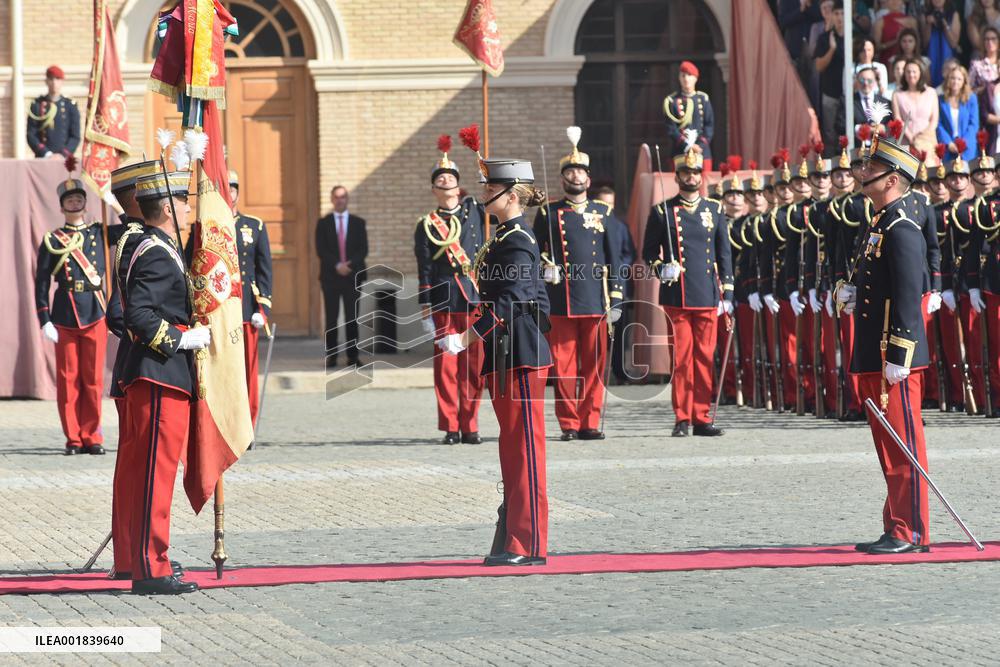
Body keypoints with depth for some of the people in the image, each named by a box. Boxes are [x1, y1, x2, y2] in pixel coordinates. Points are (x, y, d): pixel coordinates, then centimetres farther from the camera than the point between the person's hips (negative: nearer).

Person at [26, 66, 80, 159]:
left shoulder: (70, 106, 8)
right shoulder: (36, 105, 6)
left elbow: (75, 137, 4)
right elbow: (31, 135, 1)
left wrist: (63, 155, -11)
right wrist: (47, 154, -11)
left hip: (64, 159, 1)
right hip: (43, 158, -1)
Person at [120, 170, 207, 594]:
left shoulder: (159, 250, 17)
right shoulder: (157, 255, -15)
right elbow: (137, 316, -24)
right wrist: (182, 339, -19)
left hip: (167, 381, 11)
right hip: (161, 381, -11)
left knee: (152, 472, 15)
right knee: (156, 472, -9)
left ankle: (150, 563, 23)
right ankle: (151, 570, -9)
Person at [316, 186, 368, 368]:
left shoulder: (358, 223, 11)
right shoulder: (323, 223, 8)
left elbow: (363, 250, 4)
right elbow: (321, 250, -1)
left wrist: (350, 265, -12)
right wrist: (337, 265, -14)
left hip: (353, 276, 1)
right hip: (331, 277, -1)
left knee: (352, 318, -1)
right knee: (331, 318, -2)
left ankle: (352, 356, 1)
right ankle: (331, 357, -1)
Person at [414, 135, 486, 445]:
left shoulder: (474, 210, 11)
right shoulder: (426, 226, 5)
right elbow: (424, 272, 3)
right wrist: (426, 312, -2)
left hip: (476, 301, 2)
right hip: (445, 303, -2)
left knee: (474, 367, 2)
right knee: (446, 366, -1)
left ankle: (470, 426, 8)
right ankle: (450, 427, 6)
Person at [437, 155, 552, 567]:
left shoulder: (516, 242, -13)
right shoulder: (509, 238, 16)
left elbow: (509, 304, -22)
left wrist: (466, 339, -24)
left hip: (520, 358, -10)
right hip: (505, 358, 10)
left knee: (524, 447, -7)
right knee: (512, 448, 11)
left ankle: (528, 546, -6)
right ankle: (516, 543, 16)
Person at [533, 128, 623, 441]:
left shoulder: (603, 212, 11)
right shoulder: (548, 213, 7)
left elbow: (613, 259, 10)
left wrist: (615, 300, 5)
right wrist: (545, 268, -7)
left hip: (595, 302, 1)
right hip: (560, 303, -1)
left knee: (594, 366, 2)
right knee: (564, 365, -2)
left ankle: (590, 422, 8)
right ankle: (569, 424, 3)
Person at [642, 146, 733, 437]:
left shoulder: (714, 210, 11)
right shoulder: (662, 212, 4)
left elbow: (724, 254, 13)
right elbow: (649, 252, 9)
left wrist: (727, 293, 8)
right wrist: (661, 269, -12)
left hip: (708, 297, 2)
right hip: (677, 298, -2)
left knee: (705, 358, 2)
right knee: (682, 358, -3)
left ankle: (701, 418, 7)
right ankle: (682, 418, 2)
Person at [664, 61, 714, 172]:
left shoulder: (703, 99, 9)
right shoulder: (672, 101, 1)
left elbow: (710, 125, 6)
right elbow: (671, 129, -4)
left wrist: (701, 145, -10)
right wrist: (687, 145, -15)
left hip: (702, 152, 2)